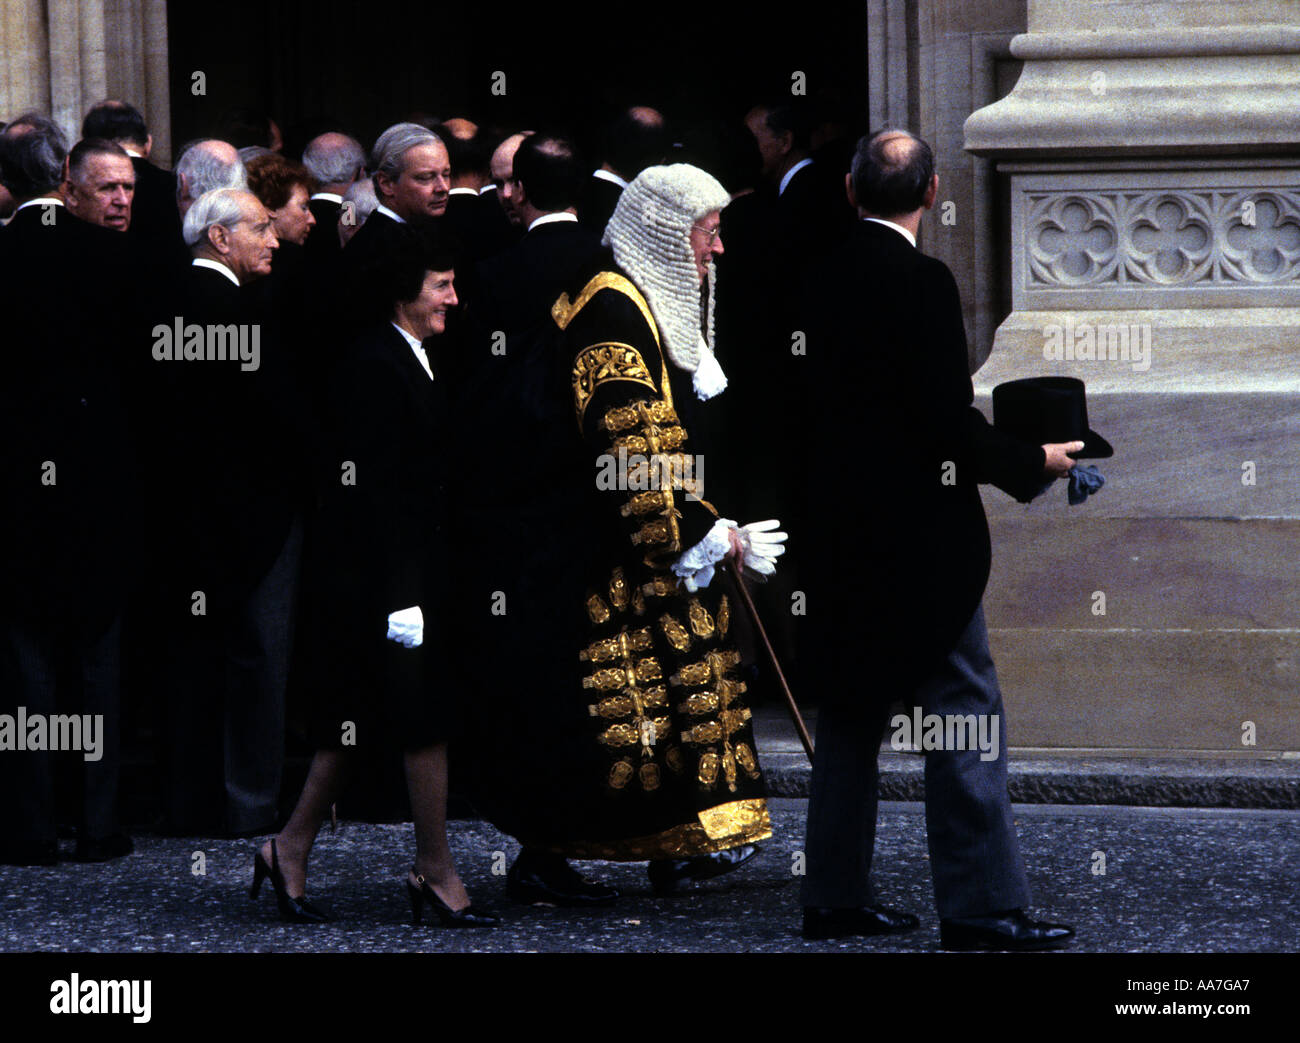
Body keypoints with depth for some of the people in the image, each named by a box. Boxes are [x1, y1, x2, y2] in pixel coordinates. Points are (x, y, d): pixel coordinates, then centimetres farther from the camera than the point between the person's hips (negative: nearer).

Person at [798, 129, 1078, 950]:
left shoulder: (821, 280, 5)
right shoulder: (922, 282, -17)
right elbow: (950, 428, -19)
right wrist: (1034, 465, -5)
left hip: (842, 537, 8)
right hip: (923, 543, -8)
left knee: (851, 713, 15)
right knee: (965, 714, -3)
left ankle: (835, 895, 20)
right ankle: (981, 906, -4)